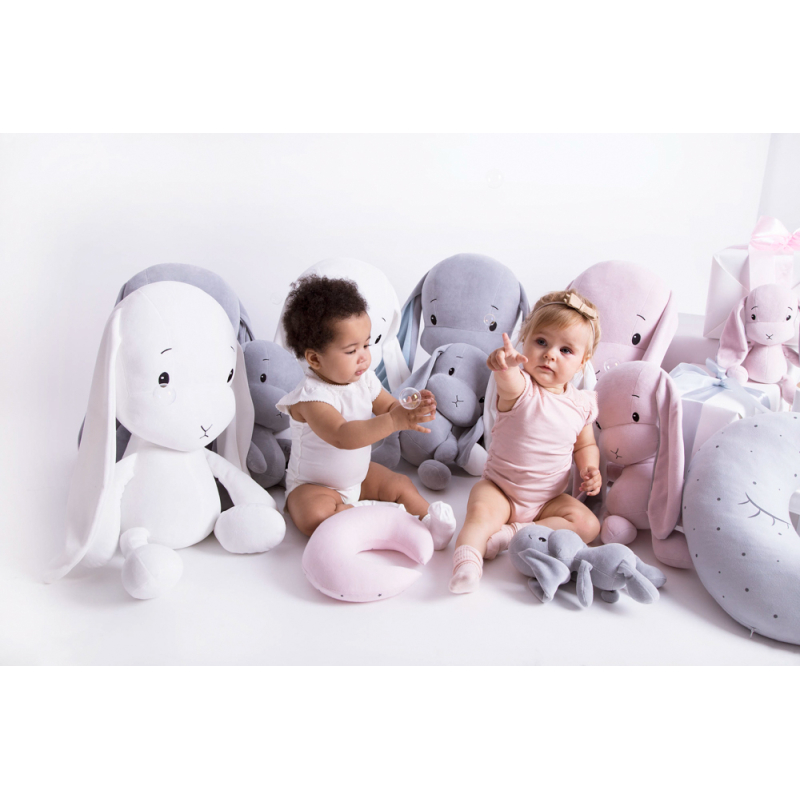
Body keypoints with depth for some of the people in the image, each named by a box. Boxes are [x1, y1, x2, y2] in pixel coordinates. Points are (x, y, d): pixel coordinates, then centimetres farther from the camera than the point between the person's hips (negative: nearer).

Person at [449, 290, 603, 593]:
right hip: (499, 489, -4)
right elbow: (510, 383, -42)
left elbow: (586, 445, 16)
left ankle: (513, 534, -21)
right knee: (480, 513, -31)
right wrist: (504, 367, -67)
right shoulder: (520, 388, -15)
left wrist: (589, 468, -7)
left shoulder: (582, 403, -1)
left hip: (549, 498, 4)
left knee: (587, 524, -17)